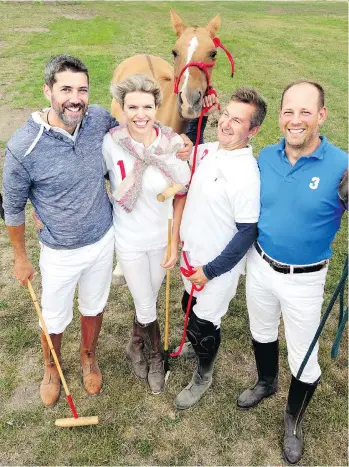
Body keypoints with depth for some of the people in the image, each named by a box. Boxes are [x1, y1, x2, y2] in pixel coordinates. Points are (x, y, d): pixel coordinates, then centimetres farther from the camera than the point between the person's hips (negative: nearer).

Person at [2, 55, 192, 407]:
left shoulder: (98, 119, -14)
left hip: (102, 241, 3)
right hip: (60, 252, -3)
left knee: (94, 307, 24)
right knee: (55, 319, 18)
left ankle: (88, 356, 55)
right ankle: (51, 368, 51)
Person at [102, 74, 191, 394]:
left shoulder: (173, 144, -15)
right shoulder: (111, 143, -19)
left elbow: (181, 197, -10)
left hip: (163, 237, 2)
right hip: (130, 240, -1)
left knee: (150, 298, 20)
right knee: (146, 307, 9)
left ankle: (137, 347, 52)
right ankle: (155, 358, 42)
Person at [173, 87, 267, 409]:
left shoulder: (247, 174, -27)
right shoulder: (208, 150, -4)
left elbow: (247, 233, -23)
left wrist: (210, 270, -17)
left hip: (218, 265, -7)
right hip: (192, 255, 7)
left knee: (202, 325, 12)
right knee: (190, 309, 28)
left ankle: (203, 377, 42)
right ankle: (197, 346, 60)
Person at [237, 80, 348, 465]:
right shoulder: (265, 156, -5)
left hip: (304, 279, -3)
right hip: (260, 266, 4)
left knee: (303, 358, 12)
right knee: (261, 333, 26)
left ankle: (293, 420, 41)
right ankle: (265, 382, 57)